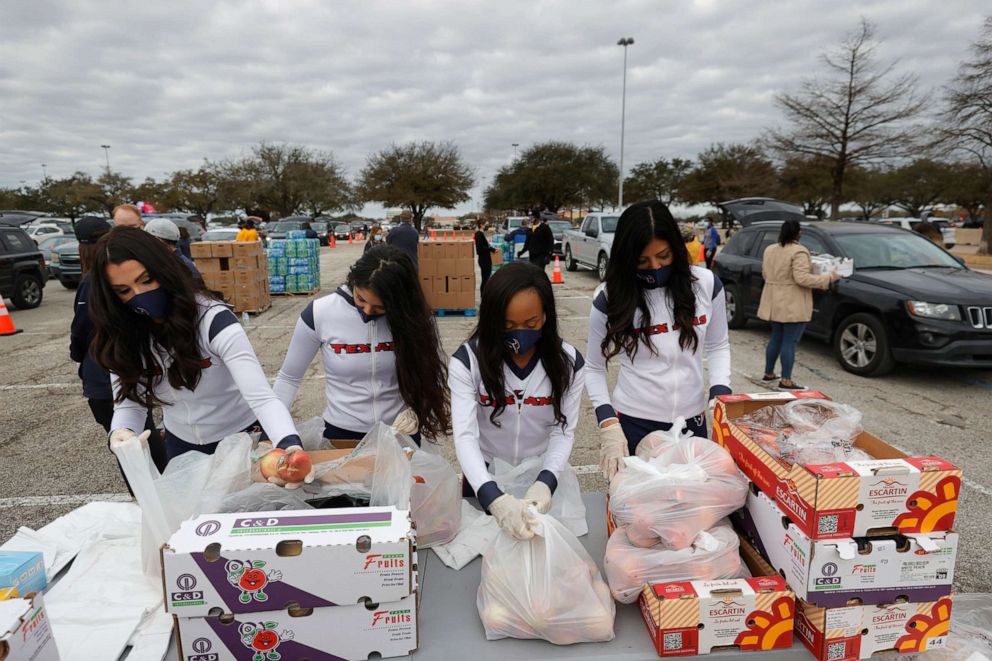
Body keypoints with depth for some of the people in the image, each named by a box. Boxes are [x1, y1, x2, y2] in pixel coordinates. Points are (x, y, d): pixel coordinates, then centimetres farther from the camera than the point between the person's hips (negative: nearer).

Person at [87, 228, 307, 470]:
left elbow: (262, 398, -36)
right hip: (181, 446, 4)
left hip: (241, 439, -4)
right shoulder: (121, 336, -12)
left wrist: (290, 445, -54)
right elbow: (128, 405, -6)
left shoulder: (213, 319, -27)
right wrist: (120, 432, -29)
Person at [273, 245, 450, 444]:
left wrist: (416, 409, -19)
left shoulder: (414, 317, -14)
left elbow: (433, 373, -3)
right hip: (342, 434, 0)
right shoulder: (319, 314, -15)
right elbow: (289, 378, -3)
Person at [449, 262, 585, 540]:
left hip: (541, 477, 1)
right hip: (485, 480, -1)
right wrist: (494, 497, -43)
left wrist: (545, 483, -33)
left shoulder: (568, 362, -14)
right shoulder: (467, 361, -21)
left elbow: (563, 431, -13)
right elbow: (465, 436, -27)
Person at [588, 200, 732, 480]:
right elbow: (594, 369, -3)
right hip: (633, 424, -2)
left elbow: (718, 346, 9)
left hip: (692, 421, 2)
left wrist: (720, 394, -7)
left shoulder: (706, 284, -5)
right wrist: (608, 424, -15)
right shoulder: (610, 298, -10)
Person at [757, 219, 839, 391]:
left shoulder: (769, 249, 7)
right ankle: (786, 381, -2)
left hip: (774, 302, 8)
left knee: (776, 338, 18)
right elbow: (801, 278, -22)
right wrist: (828, 279, -15)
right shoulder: (799, 251, -16)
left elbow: (765, 274, 14)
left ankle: (768, 373, 25)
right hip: (793, 305, -8)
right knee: (790, 341, -4)